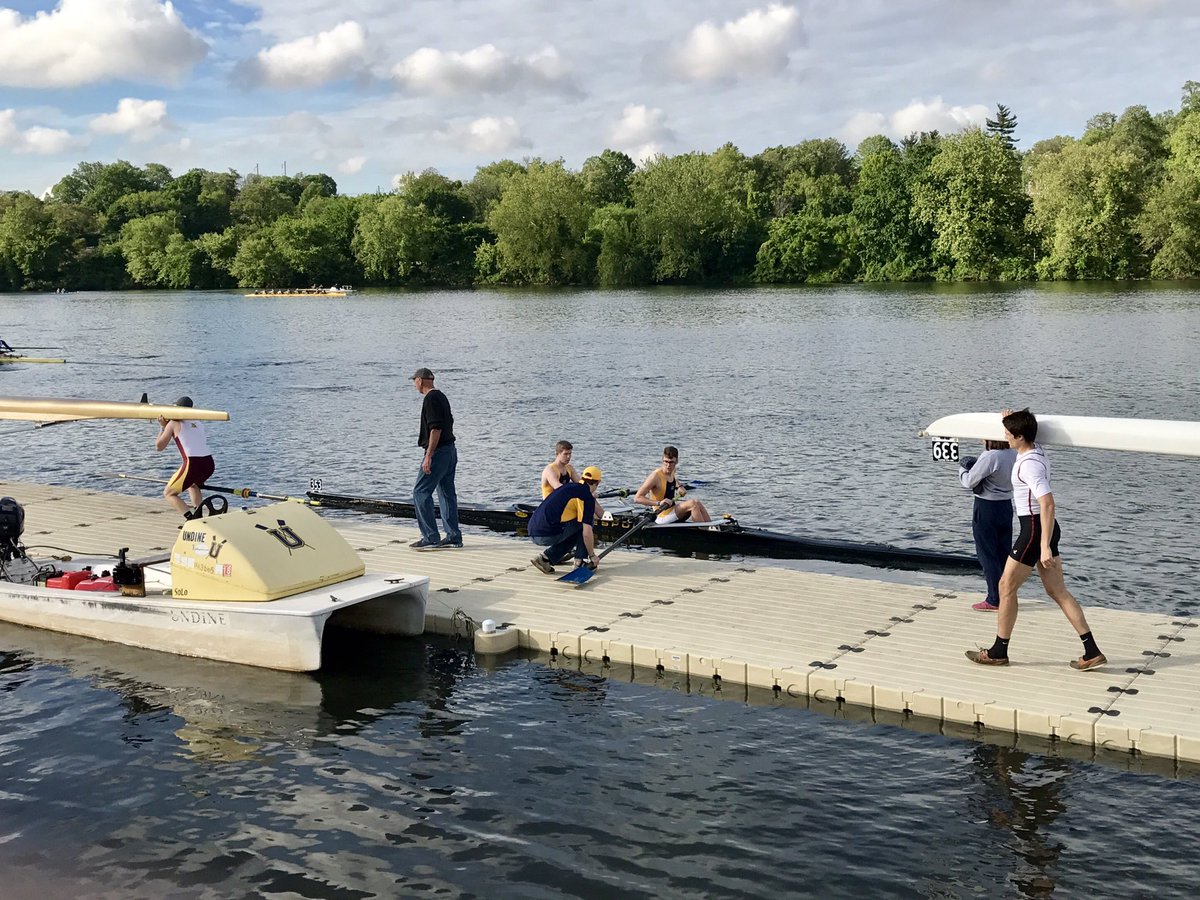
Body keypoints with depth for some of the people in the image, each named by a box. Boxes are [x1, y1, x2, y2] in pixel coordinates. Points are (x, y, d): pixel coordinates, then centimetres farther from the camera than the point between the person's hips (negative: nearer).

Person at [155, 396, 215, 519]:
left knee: (168, 494, 12)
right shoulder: (199, 424, 22)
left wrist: (163, 427, 24)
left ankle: (191, 518, -11)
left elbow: (159, 447, 12)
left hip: (192, 465, -6)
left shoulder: (174, 423, 6)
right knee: (193, 484, 38)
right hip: (210, 464, 6)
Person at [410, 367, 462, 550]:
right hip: (450, 449, 10)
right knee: (447, 493, 11)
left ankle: (430, 538, -9)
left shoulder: (430, 399, -13)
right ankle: (453, 537, 11)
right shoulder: (441, 396, 17)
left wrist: (428, 456, -22)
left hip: (439, 451, -10)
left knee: (421, 492, -6)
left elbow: (436, 429, -21)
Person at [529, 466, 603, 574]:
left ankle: (546, 557, 13)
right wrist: (592, 555, 4)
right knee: (584, 523, 6)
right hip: (546, 536, -8)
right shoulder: (588, 498, -6)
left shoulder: (570, 486, 18)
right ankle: (580, 562, 7)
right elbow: (586, 533, -9)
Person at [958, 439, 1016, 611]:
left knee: (987, 555, 2)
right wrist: (975, 464, 5)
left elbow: (969, 482, -18)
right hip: (1006, 505, 8)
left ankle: (994, 600, 6)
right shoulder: (1014, 454, 0)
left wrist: (962, 469, 4)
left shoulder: (989, 457, -24)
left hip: (986, 508, -7)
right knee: (1004, 553, 14)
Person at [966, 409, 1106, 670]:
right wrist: (1012, 421, 23)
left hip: (1035, 528, -10)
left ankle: (999, 652, 12)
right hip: (1045, 528, 10)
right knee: (1057, 591, 9)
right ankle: (1092, 652, 7)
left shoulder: (1030, 464, -21)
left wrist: (1045, 546, -31)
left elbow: (1048, 504, -29)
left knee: (1006, 587, 2)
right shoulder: (1035, 451, 9)